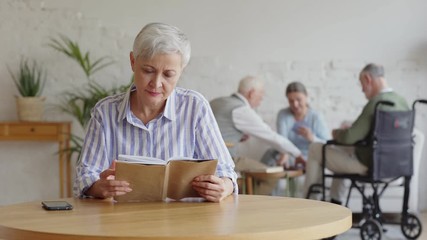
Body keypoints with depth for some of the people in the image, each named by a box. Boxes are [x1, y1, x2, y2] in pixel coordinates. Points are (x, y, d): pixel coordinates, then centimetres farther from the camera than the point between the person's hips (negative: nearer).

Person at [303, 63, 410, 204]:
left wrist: (336, 134, -2)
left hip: (368, 166, -8)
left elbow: (349, 137, -25)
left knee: (315, 148, 7)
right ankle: (335, 201, 37)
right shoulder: (403, 102, 1)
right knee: (342, 148, 34)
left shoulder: (375, 104, -25)